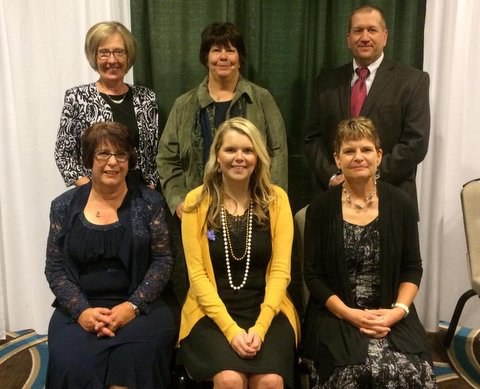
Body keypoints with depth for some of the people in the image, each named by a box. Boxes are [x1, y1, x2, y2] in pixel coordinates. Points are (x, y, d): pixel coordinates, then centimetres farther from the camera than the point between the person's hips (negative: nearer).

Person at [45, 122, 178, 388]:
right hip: (79, 308, 2)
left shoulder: (148, 202, 2)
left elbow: (163, 260, -1)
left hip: (140, 306, -1)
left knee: (136, 360, -29)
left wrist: (133, 305, -14)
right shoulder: (65, 206, 6)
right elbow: (54, 267, 5)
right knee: (72, 362, -26)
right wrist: (81, 310, -11)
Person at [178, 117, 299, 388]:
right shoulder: (197, 201, 0)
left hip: (267, 311, 1)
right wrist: (230, 328, -14)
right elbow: (197, 272, -3)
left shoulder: (276, 199, 2)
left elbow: (280, 270, -1)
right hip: (212, 312, 0)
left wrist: (260, 327, -14)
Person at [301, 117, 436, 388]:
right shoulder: (321, 206, 0)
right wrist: (349, 313, -13)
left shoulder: (400, 203, 4)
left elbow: (413, 268, 7)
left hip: (390, 315, 2)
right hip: (336, 315, -1)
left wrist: (399, 310, -10)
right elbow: (313, 274, -1)